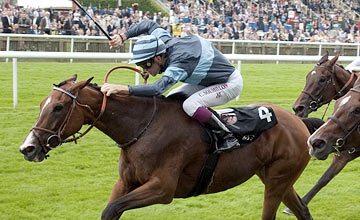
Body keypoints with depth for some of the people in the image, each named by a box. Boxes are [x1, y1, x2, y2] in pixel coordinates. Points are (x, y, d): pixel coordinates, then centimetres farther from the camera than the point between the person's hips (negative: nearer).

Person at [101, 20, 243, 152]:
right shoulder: (165, 40, -13)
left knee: (190, 104, -30)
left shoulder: (179, 63, -38)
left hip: (231, 83, -10)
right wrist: (123, 37, -5)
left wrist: (123, 89, -61)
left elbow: (157, 88, -52)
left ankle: (227, 137, -17)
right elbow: (149, 24, 6)